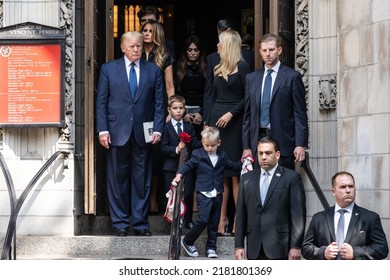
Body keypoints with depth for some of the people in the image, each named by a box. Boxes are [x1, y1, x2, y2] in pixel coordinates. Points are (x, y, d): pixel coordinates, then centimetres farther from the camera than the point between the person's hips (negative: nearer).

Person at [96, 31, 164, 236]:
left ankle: (140, 222, 12)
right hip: (117, 133, -1)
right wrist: (102, 130, -5)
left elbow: (159, 103, 7)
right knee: (118, 179, 4)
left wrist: (157, 129, -3)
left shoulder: (153, 71, 8)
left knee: (142, 180, 4)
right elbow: (101, 102, 3)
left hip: (143, 134, 1)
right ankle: (120, 222, 13)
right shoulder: (108, 69, 5)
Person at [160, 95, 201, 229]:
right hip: (171, 166, -2)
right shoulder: (166, 127, -1)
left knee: (188, 194, 1)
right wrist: (176, 149, -23)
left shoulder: (189, 127, 10)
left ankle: (188, 220, 15)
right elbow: (163, 147, -8)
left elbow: (196, 144, 3)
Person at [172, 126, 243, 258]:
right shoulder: (198, 154, -2)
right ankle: (187, 242, 4)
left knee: (214, 222, 9)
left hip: (217, 194, 4)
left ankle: (211, 247, 20)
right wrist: (179, 175, -21)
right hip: (203, 193, -4)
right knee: (203, 220, -14)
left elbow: (233, 165, 19)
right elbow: (188, 165, -6)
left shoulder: (222, 155, 10)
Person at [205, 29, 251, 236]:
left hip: (234, 122, -7)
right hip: (216, 119, 7)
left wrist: (231, 113, -18)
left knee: (235, 173, -6)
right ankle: (222, 218, 8)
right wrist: (208, 123, 13)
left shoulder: (242, 67, -5)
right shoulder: (218, 68, 16)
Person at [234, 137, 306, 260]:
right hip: (254, 249, 4)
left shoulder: (292, 178, 2)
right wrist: (239, 245, 6)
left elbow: (298, 214, -2)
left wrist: (296, 246, -9)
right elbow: (241, 215, 13)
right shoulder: (247, 179, 14)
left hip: (279, 248, -4)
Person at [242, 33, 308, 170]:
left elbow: (300, 113, -2)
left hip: (283, 140, -3)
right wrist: (246, 146, 7)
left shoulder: (292, 76, 1)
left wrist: (301, 145, -10)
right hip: (258, 139, 4)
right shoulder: (251, 78, 13)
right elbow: (248, 114, 14)